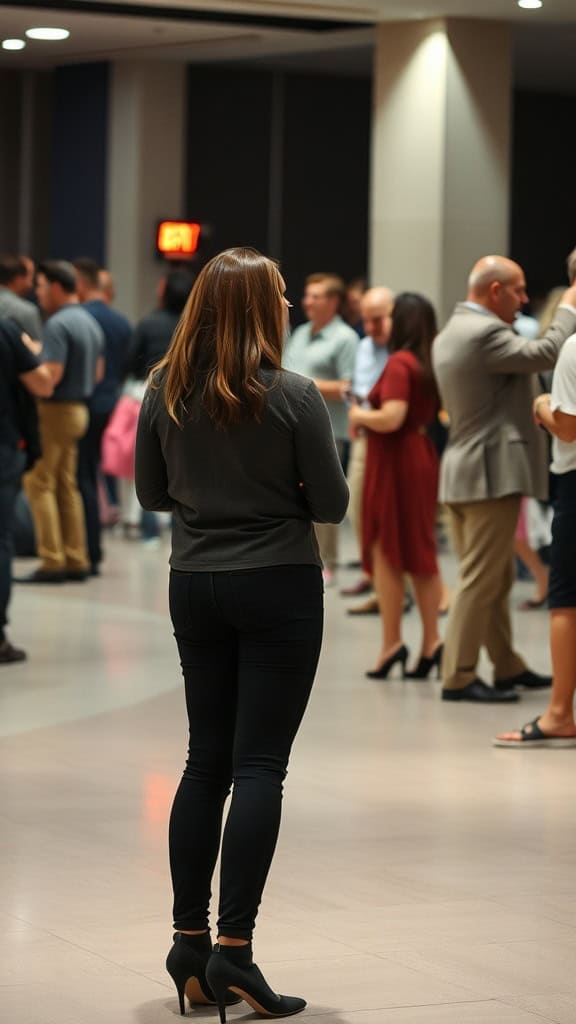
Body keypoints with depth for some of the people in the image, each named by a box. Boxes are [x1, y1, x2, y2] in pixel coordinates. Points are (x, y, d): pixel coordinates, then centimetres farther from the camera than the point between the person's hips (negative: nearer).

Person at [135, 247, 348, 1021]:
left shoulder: (165, 392, -1)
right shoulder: (293, 396, -14)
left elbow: (151, 492, 9)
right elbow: (331, 505, -8)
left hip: (195, 585, 5)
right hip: (278, 586, -5)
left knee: (207, 761, 12)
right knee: (259, 766, -3)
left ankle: (190, 943, 12)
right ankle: (234, 948, -8)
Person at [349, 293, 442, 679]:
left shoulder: (399, 363, -16)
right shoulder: (430, 364, 7)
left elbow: (391, 418, -26)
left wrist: (360, 415, -7)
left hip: (394, 461, -8)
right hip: (423, 456, 8)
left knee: (386, 552, 1)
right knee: (421, 553, 11)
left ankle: (392, 643, 0)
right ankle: (431, 642, 7)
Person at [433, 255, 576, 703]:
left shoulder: (449, 335, 16)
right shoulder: (484, 333, -17)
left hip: (464, 471, 10)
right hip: (492, 473, -10)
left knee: (496, 580, 17)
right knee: (481, 580, -6)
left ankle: (509, 667, 25)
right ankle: (458, 678, -3)